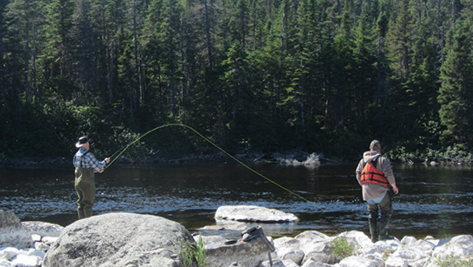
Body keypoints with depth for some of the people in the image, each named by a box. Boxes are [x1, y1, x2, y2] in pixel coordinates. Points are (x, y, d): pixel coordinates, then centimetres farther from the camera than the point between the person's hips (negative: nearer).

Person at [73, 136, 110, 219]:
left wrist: (96, 170, 25)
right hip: (87, 183, -8)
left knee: (81, 203, 10)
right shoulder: (88, 155, -15)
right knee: (88, 204, -4)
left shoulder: (76, 155, 12)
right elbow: (98, 166, -11)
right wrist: (105, 161, 8)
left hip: (78, 183, 8)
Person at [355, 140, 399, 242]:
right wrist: (394, 186, 1)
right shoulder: (382, 159, -3)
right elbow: (389, 174, -11)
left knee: (373, 214, 13)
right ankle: (382, 234, -10)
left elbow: (358, 175, 10)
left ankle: (374, 237, 9)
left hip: (367, 191, 5)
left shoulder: (363, 161, 14)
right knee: (386, 212, 1)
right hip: (380, 190, -5)